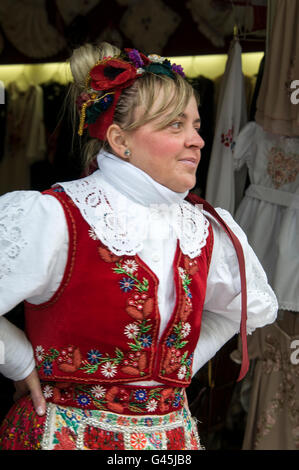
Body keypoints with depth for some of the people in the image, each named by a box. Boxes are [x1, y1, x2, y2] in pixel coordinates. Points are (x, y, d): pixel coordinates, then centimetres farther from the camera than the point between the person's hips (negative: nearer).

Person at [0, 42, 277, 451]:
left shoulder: (212, 231, 0)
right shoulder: (51, 219, -18)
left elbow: (253, 308, 18)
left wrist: (183, 363, 11)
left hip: (173, 432, 5)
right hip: (64, 431, -5)